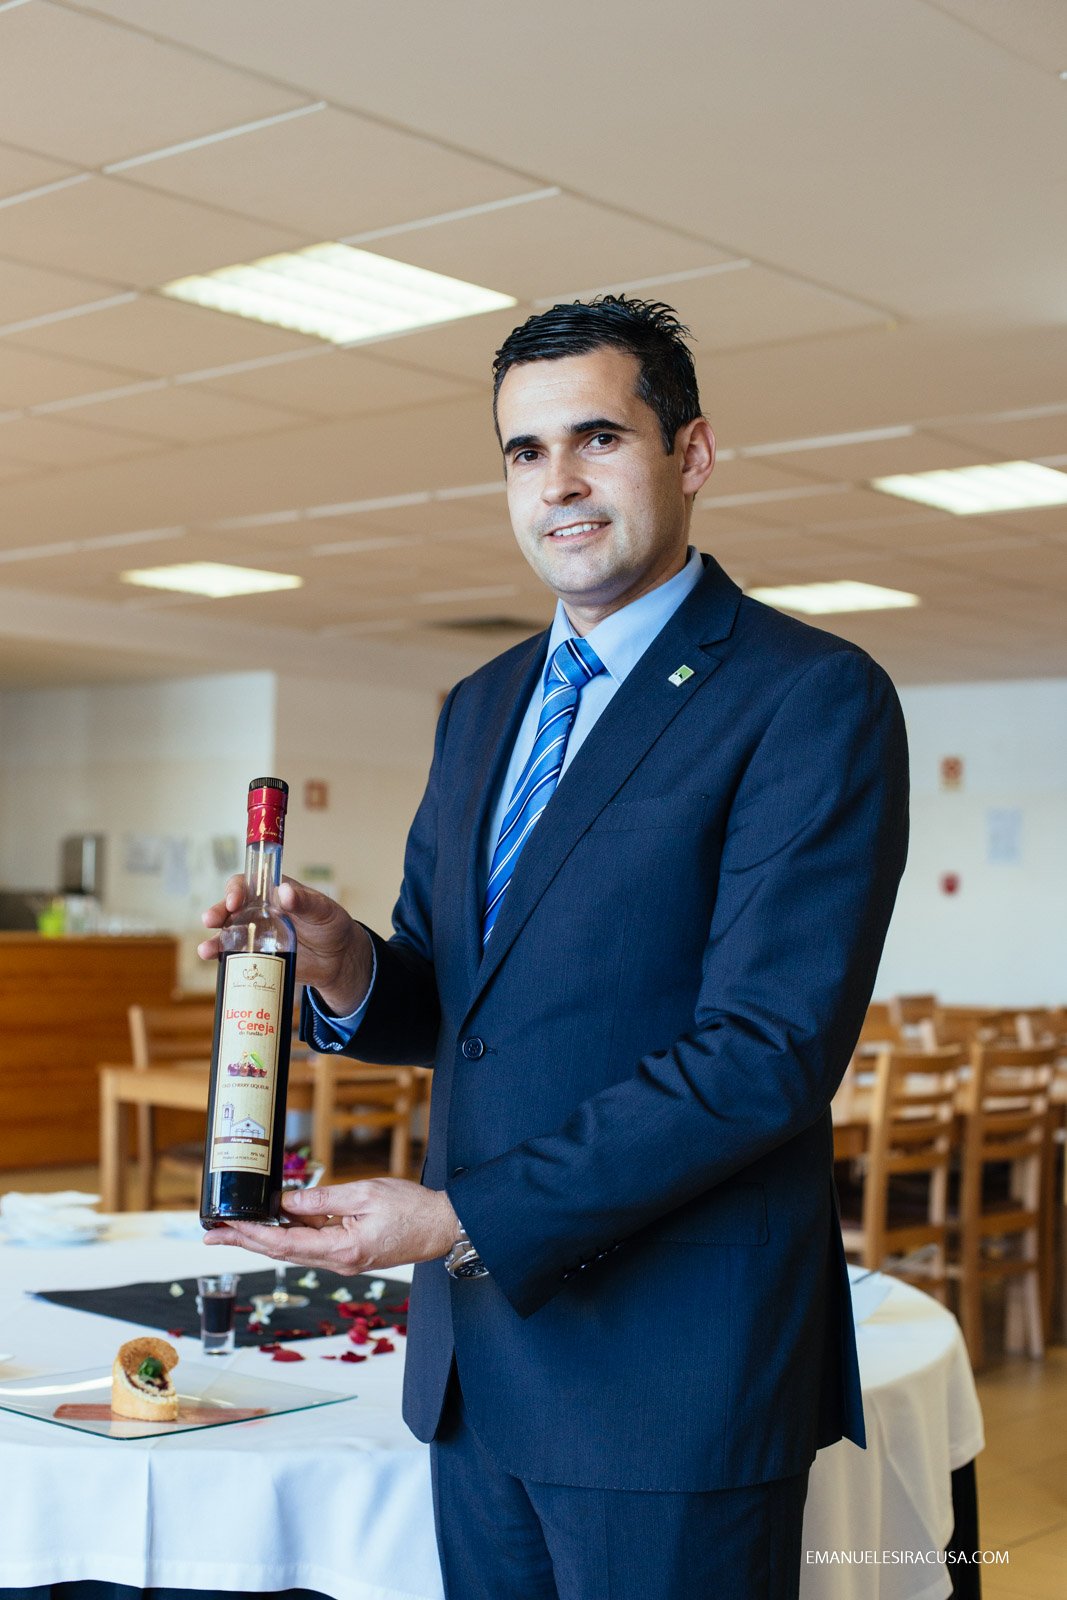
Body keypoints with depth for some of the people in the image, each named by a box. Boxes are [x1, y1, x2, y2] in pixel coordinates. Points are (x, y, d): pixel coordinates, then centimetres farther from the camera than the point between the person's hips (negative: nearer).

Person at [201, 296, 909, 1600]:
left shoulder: (815, 699, -11)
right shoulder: (483, 708, 13)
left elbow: (768, 1052, -18)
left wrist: (463, 1216, -20)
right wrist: (348, 969, -6)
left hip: (673, 1378, -6)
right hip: (475, 1360, 7)